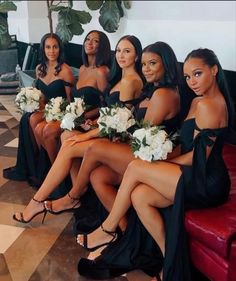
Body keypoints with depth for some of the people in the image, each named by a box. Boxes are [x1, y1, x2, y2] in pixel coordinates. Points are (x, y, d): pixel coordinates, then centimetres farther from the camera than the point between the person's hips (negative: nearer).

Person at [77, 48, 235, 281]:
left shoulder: (208, 105, -15)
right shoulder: (198, 102, 16)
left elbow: (198, 157, -15)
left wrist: (162, 163, -5)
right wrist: (161, 160, 0)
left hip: (207, 183, -9)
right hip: (197, 177, 9)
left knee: (135, 168, -15)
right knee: (139, 195, -11)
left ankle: (107, 231, 3)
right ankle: (171, 262, 0)